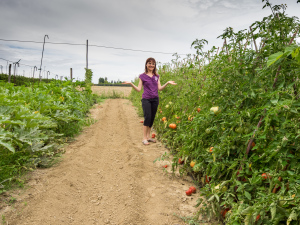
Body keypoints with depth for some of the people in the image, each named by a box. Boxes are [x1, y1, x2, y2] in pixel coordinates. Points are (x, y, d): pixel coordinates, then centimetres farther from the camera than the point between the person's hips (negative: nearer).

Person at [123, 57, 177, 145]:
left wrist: (167, 83, -2)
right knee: (147, 117, -14)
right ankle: (144, 138, -6)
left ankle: (148, 136, 17)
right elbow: (138, 89, -1)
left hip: (155, 99, 4)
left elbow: (159, 88, 8)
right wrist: (131, 83, -14)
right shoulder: (142, 76, 3)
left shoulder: (157, 76, 13)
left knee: (152, 118, 6)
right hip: (146, 99, -4)